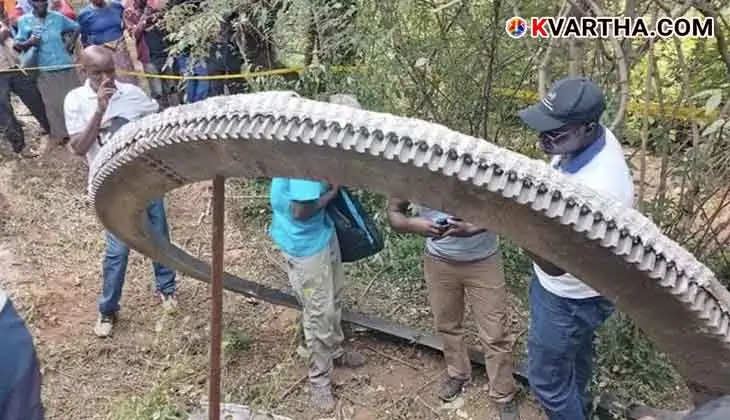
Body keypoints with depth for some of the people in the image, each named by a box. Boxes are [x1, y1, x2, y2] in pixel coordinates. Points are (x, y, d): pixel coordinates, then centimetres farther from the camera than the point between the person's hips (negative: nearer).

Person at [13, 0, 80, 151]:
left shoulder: (58, 17, 2)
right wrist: (28, 43, -21)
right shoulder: (24, 21, 0)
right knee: (52, 104, 3)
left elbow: (76, 28, 17)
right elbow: (17, 45, 0)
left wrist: (69, 44, 4)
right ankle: (58, 135, 13)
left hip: (66, 65, 1)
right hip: (45, 70, -1)